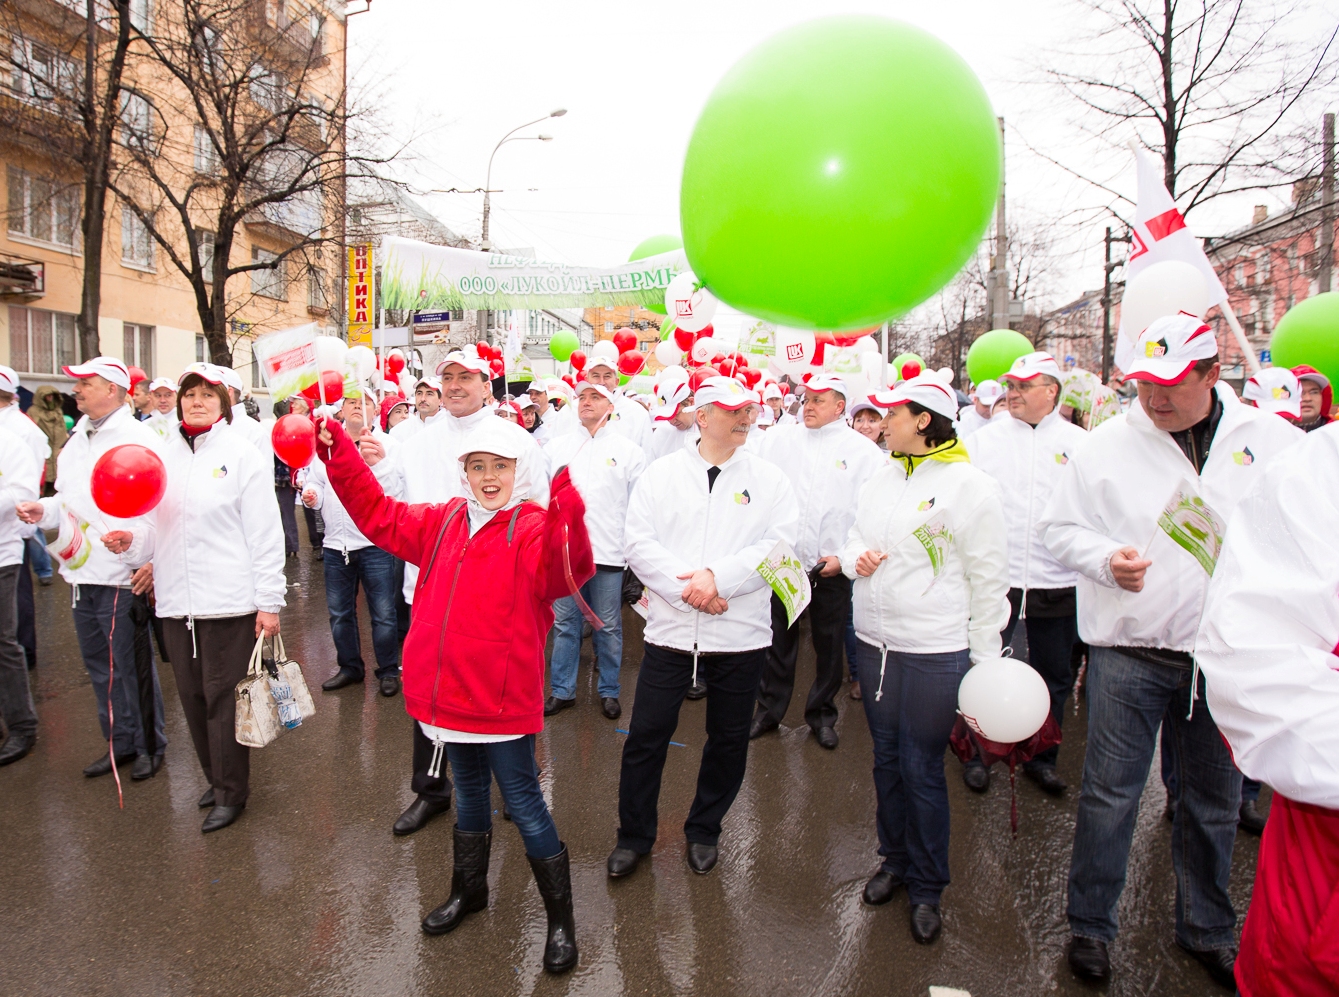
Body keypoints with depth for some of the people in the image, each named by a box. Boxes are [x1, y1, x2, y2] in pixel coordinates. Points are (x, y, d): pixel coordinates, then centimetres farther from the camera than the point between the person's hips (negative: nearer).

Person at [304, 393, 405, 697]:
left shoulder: (387, 445, -5)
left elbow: (396, 490, -17)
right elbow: (315, 480, 17)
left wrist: (380, 462, -34)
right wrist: (311, 495, -6)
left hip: (375, 544, -4)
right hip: (336, 545, 5)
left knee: (383, 614, 2)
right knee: (339, 613, 17)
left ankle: (388, 670, 20)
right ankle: (350, 667, 34)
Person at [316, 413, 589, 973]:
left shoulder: (534, 528, -14)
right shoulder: (444, 522, 7)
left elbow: (566, 568, -34)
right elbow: (378, 514, 16)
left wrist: (565, 511, -52)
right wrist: (339, 454, 10)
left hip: (502, 699, -6)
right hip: (448, 694, 6)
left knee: (523, 804, 4)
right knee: (469, 794, 24)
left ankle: (560, 917, 22)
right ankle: (469, 890, 46)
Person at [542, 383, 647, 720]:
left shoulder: (628, 450, 3)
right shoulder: (557, 446, 10)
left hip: (609, 552, -2)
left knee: (608, 626, 7)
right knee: (564, 623, 9)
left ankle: (609, 691, 21)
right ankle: (562, 690, 21)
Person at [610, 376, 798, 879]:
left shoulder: (769, 479, 2)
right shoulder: (662, 473, 2)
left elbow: (781, 546, -8)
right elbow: (639, 542, -5)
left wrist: (717, 575, -19)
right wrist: (686, 586, -17)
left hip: (740, 634, 1)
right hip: (670, 628, 0)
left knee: (728, 739, 13)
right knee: (646, 735, 4)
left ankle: (703, 831, 35)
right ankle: (634, 835, 25)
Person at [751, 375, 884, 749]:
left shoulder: (863, 450, 0)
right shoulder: (778, 439, 6)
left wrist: (845, 555, -12)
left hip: (833, 567, -1)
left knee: (829, 644, 11)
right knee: (778, 639, 11)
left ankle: (822, 714, 29)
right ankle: (769, 708, 27)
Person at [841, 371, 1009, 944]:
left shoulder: (970, 485, -10)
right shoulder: (881, 479, 8)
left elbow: (989, 577, -8)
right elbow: (855, 538, 20)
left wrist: (986, 659, -7)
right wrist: (855, 558, -4)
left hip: (936, 651, -6)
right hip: (875, 643, 6)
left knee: (922, 769, 4)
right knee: (887, 760, 17)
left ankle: (927, 889, 23)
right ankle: (894, 860, 37)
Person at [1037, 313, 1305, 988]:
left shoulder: (1271, 440, 2)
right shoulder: (1106, 445, -2)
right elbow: (1058, 527, 2)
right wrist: (1106, 559, -16)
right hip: (1130, 652, -2)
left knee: (1215, 799, 16)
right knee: (1109, 794, 4)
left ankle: (1208, 929, 38)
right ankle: (1090, 925, 23)